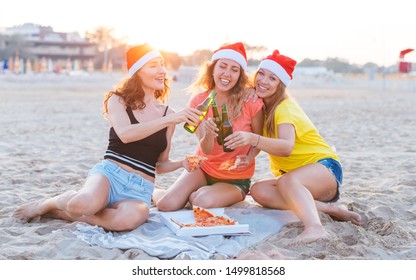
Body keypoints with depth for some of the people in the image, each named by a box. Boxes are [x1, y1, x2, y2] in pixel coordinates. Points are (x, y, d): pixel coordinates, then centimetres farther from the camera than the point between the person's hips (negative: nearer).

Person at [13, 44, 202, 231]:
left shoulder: (168, 113, 13)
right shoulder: (118, 101, 5)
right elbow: (125, 134, -17)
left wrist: (181, 163, -3)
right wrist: (170, 120, -18)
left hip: (140, 189, 2)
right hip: (110, 173, -2)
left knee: (131, 218, -37)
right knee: (86, 204, -39)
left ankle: (65, 213, -11)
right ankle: (46, 204, -1)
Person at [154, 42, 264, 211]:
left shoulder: (251, 102, -15)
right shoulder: (198, 102, -8)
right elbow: (206, 150, -14)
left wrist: (247, 158, -21)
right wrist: (209, 134, -37)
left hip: (236, 179, -2)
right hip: (204, 169, 2)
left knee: (203, 203, -31)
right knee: (167, 204, -20)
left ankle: (195, 195, 7)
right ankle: (155, 192, 18)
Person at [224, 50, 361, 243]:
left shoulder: (285, 107, -18)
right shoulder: (261, 105, 5)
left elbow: (287, 147, -36)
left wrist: (254, 139, -52)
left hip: (324, 167, -7)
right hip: (292, 175, 7)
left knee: (286, 181, -38)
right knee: (258, 191, -22)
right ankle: (327, 208, -22)